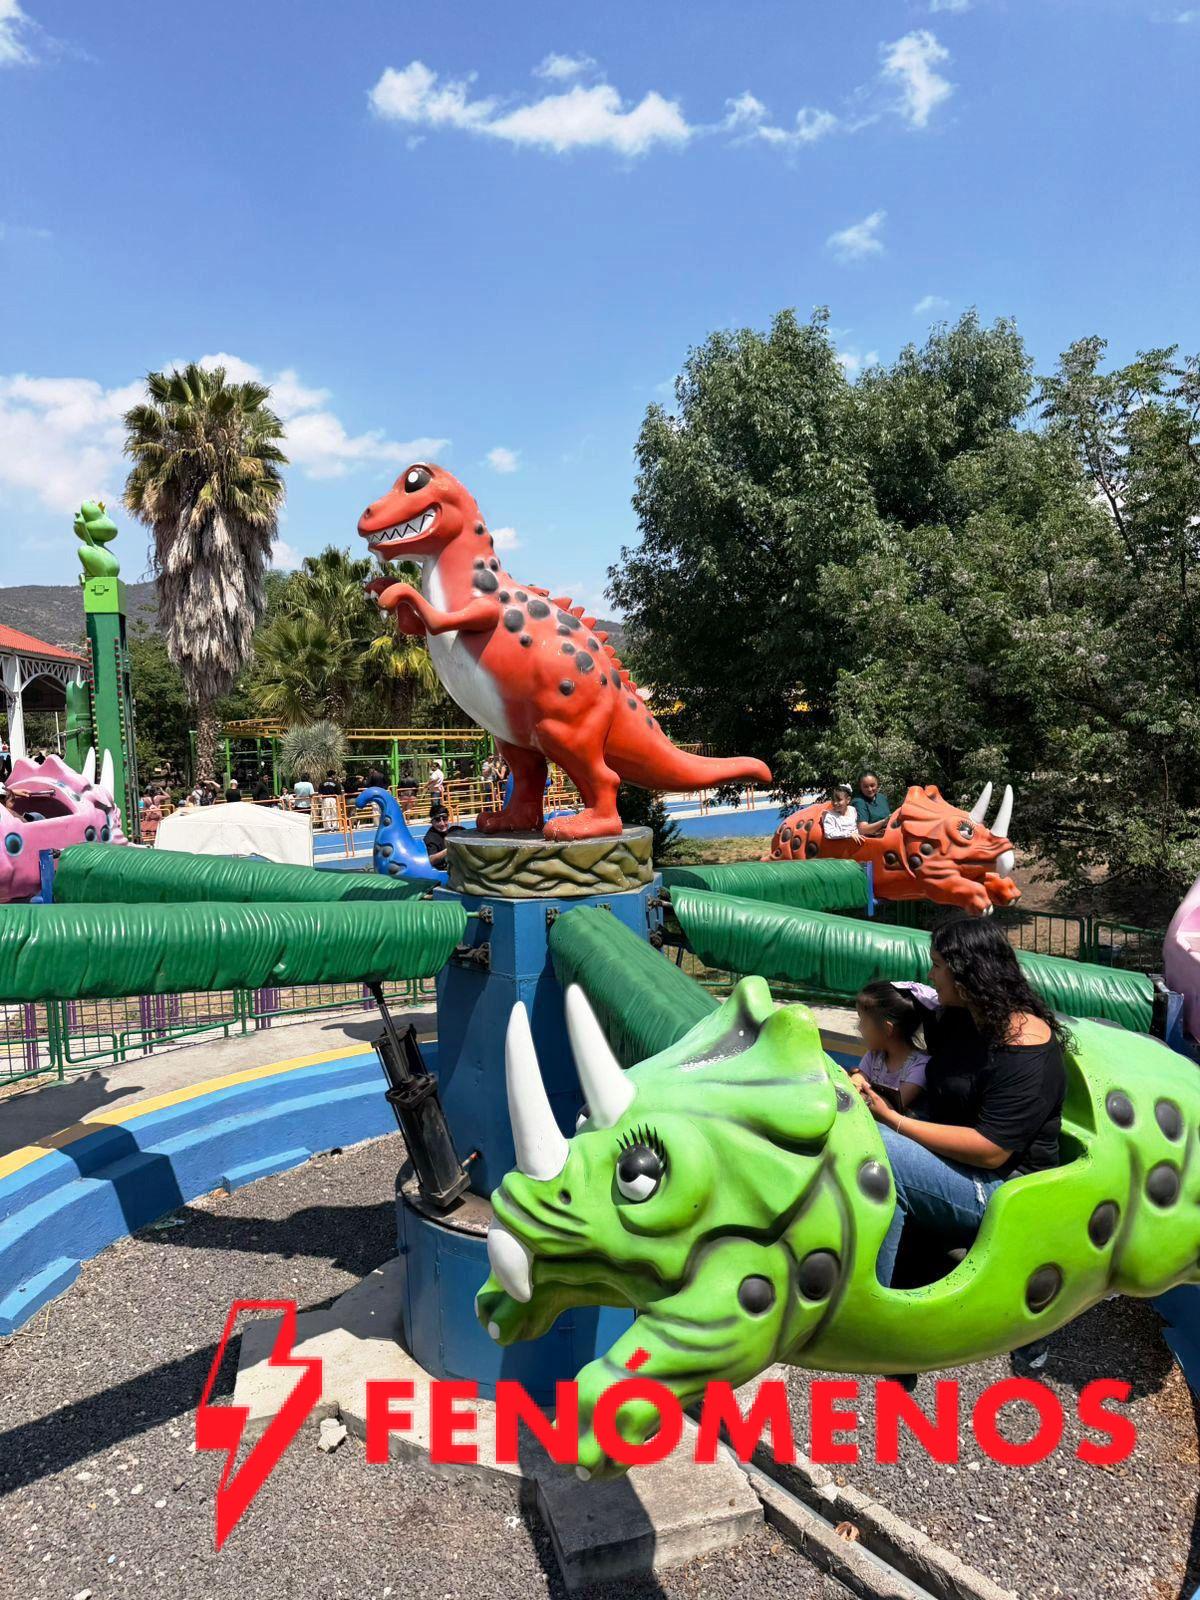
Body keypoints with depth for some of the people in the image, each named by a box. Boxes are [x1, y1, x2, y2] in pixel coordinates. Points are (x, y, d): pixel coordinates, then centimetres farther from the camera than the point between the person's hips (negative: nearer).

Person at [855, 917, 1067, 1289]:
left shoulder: (1025, 1051, -19)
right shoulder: (960, 1018, 8)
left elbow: (990, 1151, -24)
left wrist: (892, 1119, -24)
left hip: (1001, 1193, -9)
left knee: (877, 1148, -31)